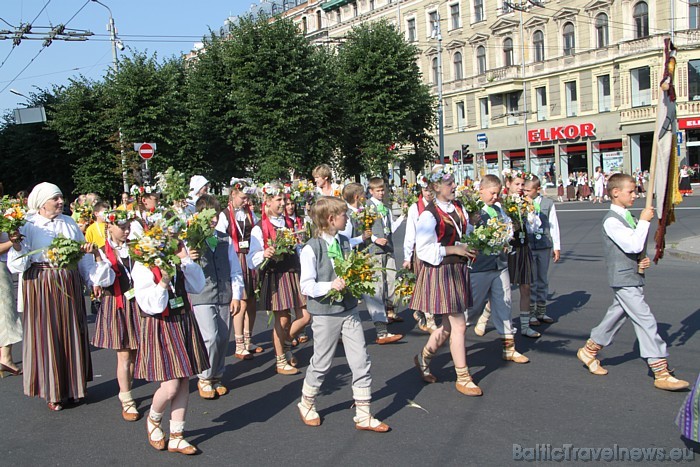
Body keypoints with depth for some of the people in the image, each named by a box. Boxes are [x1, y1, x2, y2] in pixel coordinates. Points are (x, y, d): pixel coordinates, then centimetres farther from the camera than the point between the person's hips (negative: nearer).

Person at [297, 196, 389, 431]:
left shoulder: (345, 242, 6)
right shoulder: (311, 249, -13)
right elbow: (306, 286, -14)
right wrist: (330, 286, -28)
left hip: (350, 309, 6)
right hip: (326, 313, -6)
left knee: (361, 362, 4)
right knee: (322, 363, 9)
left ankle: (363, 415, 15)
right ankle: (307, 404, 34)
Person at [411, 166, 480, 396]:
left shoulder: (458, 208, 9)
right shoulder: (429, 215, -14)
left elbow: (467, 234, 23)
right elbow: (424, 250, -16)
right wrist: (454, 249, -18)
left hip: (458, 270, 8)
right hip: (441, 272, -8)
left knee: (449, 325, 14)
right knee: (459, 325, -5)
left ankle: (424, 357, 37)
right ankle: (462, 378, 9)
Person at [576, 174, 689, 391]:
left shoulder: (628, 217, 12)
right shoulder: (611, 221, -16)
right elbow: (634, 245, -24)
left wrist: (644, 260, 1)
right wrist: (644, 221, -15)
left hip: (633, 277, 9)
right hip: (623, 279, -9)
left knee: (617, 315, 17)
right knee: (646, 321, -10)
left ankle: (589, 351, 32)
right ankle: (661, 373, -6)